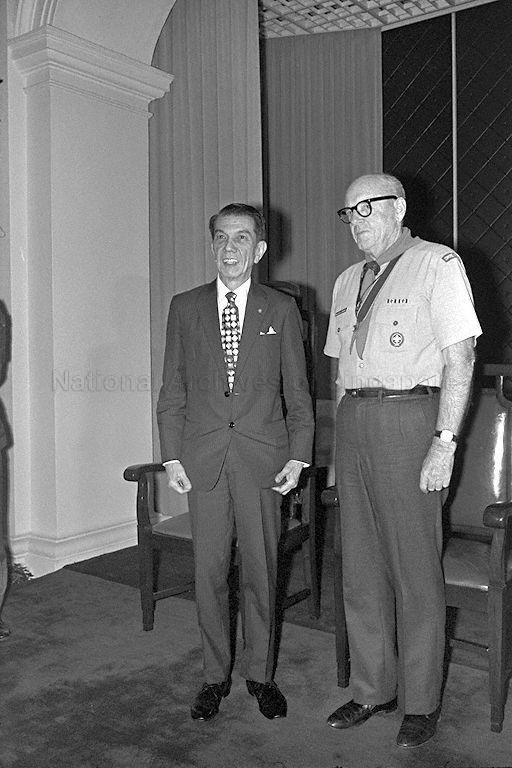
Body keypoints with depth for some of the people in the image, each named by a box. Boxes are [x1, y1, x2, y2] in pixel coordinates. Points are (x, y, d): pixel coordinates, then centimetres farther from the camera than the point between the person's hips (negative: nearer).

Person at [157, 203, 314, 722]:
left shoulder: (281, 309, 5)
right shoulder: (185, 307, 7)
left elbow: (297, 390, 6)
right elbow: (172, 391, 7)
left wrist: (298, 455, -2)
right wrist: (171, 456, 0)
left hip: (262, 456, 0)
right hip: (202, 456, 1)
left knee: (261, 570, 8)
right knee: (209, 572, 8)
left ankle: (259, 673, 26)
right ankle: (215, 675, 25)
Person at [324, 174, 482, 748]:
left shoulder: (437, 264, -2)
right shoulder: (348, 281, 18)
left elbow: (460, 357, -9)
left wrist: (445, 442, -16)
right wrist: (342, 445, 14)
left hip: (409, 419, -6)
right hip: (353, 421, 7)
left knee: (415, 568, 1)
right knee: (360, 566, 11)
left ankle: (421, 704, 18)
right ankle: (372, 690, 26)